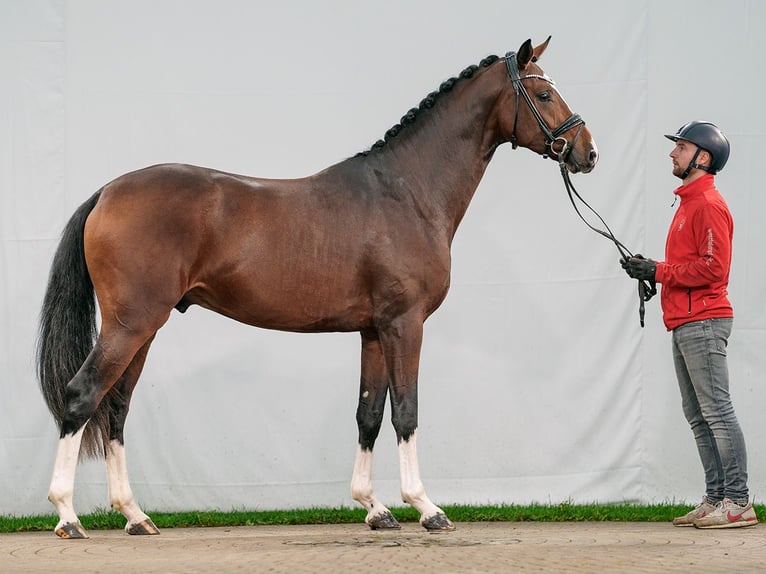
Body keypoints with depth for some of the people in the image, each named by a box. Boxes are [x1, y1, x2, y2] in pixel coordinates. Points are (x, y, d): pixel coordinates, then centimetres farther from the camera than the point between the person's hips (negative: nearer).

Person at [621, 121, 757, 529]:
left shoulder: (708, 205, -10)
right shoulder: (689, 203, 21)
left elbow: (713, 267, -18)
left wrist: (659, 271, -15)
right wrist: (652, 271, 8)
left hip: (703, 322, -11)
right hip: (684, 323, 11)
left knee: (717, 411, -11)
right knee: (697, 417, 10)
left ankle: (738, 502, -12)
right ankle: (715, 499, 13)